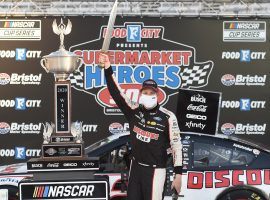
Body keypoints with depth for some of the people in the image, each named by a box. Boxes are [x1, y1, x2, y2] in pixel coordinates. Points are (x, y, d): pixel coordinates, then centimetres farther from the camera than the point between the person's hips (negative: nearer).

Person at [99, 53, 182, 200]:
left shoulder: (167, 117, -11)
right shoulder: (134, 110, -1)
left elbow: (176, 145, -8)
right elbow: (116, 93, -8)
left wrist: (178, 174, -11)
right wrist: (108, 69, -20)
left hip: (155, 170, -4)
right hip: (136, 166, 5)